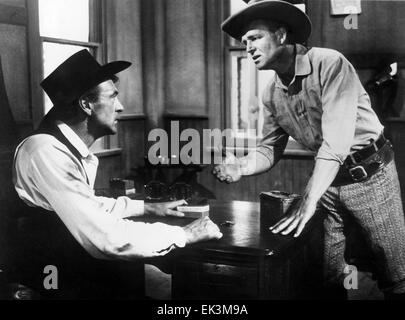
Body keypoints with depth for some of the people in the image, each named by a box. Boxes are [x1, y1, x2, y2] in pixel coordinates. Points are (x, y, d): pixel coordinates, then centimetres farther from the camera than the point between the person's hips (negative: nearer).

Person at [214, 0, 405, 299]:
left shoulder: (329, 64, -20)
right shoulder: (272, 94, 2)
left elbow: (336, 140, -28)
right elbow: (270, 149, 6)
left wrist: (308, 203, -32)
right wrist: (242, 167, -16)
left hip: (370, 172, -5)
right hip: (326, 176, 6)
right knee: (330, 276, 10)